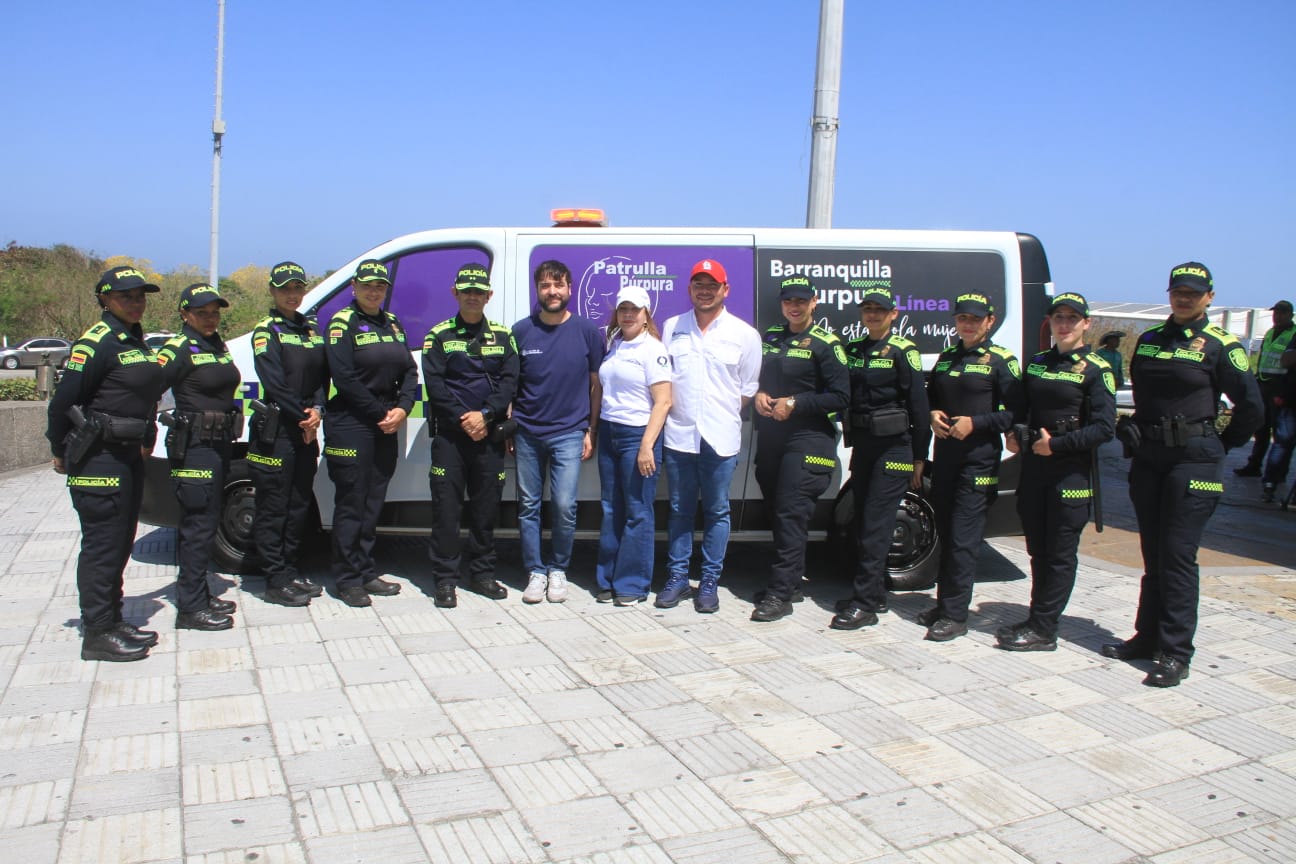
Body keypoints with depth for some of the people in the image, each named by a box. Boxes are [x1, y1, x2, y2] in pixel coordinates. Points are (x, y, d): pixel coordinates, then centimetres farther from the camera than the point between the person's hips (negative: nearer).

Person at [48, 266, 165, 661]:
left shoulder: (135, 340, 13)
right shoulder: (96, 343, -14)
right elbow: (62, 401, -14)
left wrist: (145, 440, 14)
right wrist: (61, 452, -6)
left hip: (127, 456, 9)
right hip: (98, 459, -9)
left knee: (120, 543, 15)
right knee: (102, 546, -4)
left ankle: (113, 621, 25)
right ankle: (97, 634, 3)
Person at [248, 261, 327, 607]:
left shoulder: (312, 329, 15)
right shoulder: (267, 331, -5)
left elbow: (322, 375, 9)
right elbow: (275, 383, -14)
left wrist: (317, 410, -8)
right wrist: (302, 417, -11)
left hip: (306, 430, 7)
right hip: (275, 429, -7)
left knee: (300, 503, 12)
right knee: (273, 507, -1)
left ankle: (289, 569, 23)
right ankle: (276, 581, 4)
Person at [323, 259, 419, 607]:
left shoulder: (393, 324, 14)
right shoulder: (343, 323, -6)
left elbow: (409, 372, 10)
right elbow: (345, 378, -15)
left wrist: (402, 409, -7)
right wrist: (381, 414, -13)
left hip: (386, 427, 7)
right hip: (350, 425, -6)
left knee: (373, 503, 12)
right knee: (350, 505, -1)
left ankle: (366, 572, 21)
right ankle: (348, 580, 7)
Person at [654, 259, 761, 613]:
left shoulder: (744, 334, 2)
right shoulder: (672, 328, 7)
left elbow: (748, 388, 6)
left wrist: (723, 416, 2)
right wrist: (672, 411, 2)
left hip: (720, 438, -1)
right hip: (678, 435, 2)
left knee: (717, 512, 6)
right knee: (680, 510, 10)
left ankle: (709, 582, 16)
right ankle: (677, 578, 20)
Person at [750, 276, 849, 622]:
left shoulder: (825, 344, -6)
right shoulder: (769, 337, 13)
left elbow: (841, 397, -10)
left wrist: (794, 403, -15)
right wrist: (758, 394, 0)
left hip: (808, 440, -7)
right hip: (770, 438, 7)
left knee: (791, 514, -10)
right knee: (775, 511, 12)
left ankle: (780, 593, -8)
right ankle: (792, 573, 27)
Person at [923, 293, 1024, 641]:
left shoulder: (1001, 361, -4)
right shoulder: (945, 358, 15)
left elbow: (1014, 413, -9)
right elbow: (930, 397, 23)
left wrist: (975, 423, -19)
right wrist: (933, 415, 1)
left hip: (979, 460, -6)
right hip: (945, 455, 6)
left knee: (963, 539, -7)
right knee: (945, 533, 12)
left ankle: (956, 615, -2)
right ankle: (943, 603, 22)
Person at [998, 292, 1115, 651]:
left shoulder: (1096, 370, -5)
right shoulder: (1037, 363, 13)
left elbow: (1104, 428, -13)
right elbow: (1021, 409, 22)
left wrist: (1057, 444, -18)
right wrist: (1013, 435, 3)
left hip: (1071, 472, -6)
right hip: (1033, 467, 6)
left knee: (1060, 554, 0)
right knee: (1038, 550, 13)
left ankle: (1043, 630, 4)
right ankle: (1037, 620, 23)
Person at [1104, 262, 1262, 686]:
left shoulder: (1221, 346, -4)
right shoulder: (1148, 341, 11)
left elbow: (1251, 407, -2)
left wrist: (1219, 445, 3)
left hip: (1193, 461, -5)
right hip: (1148, 459, 6)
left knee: (1177, 556, -7)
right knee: (1153, 554, 12)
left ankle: (1175, 654, -1)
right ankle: (1148, 636, 22)